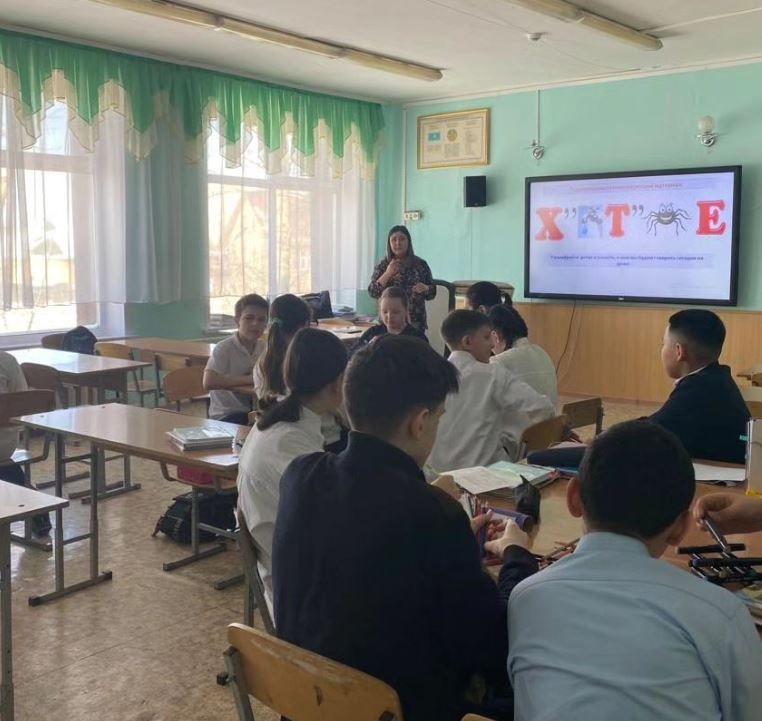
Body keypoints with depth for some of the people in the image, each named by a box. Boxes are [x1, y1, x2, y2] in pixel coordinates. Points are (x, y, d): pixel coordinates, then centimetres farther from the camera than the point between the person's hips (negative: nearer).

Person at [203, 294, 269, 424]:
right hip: (225, 416, -6)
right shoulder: (224, 348, -14)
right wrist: (249, 379, -23)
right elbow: (208, 383, -27)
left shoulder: (263, 348, 5)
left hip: (253, 411, 6)